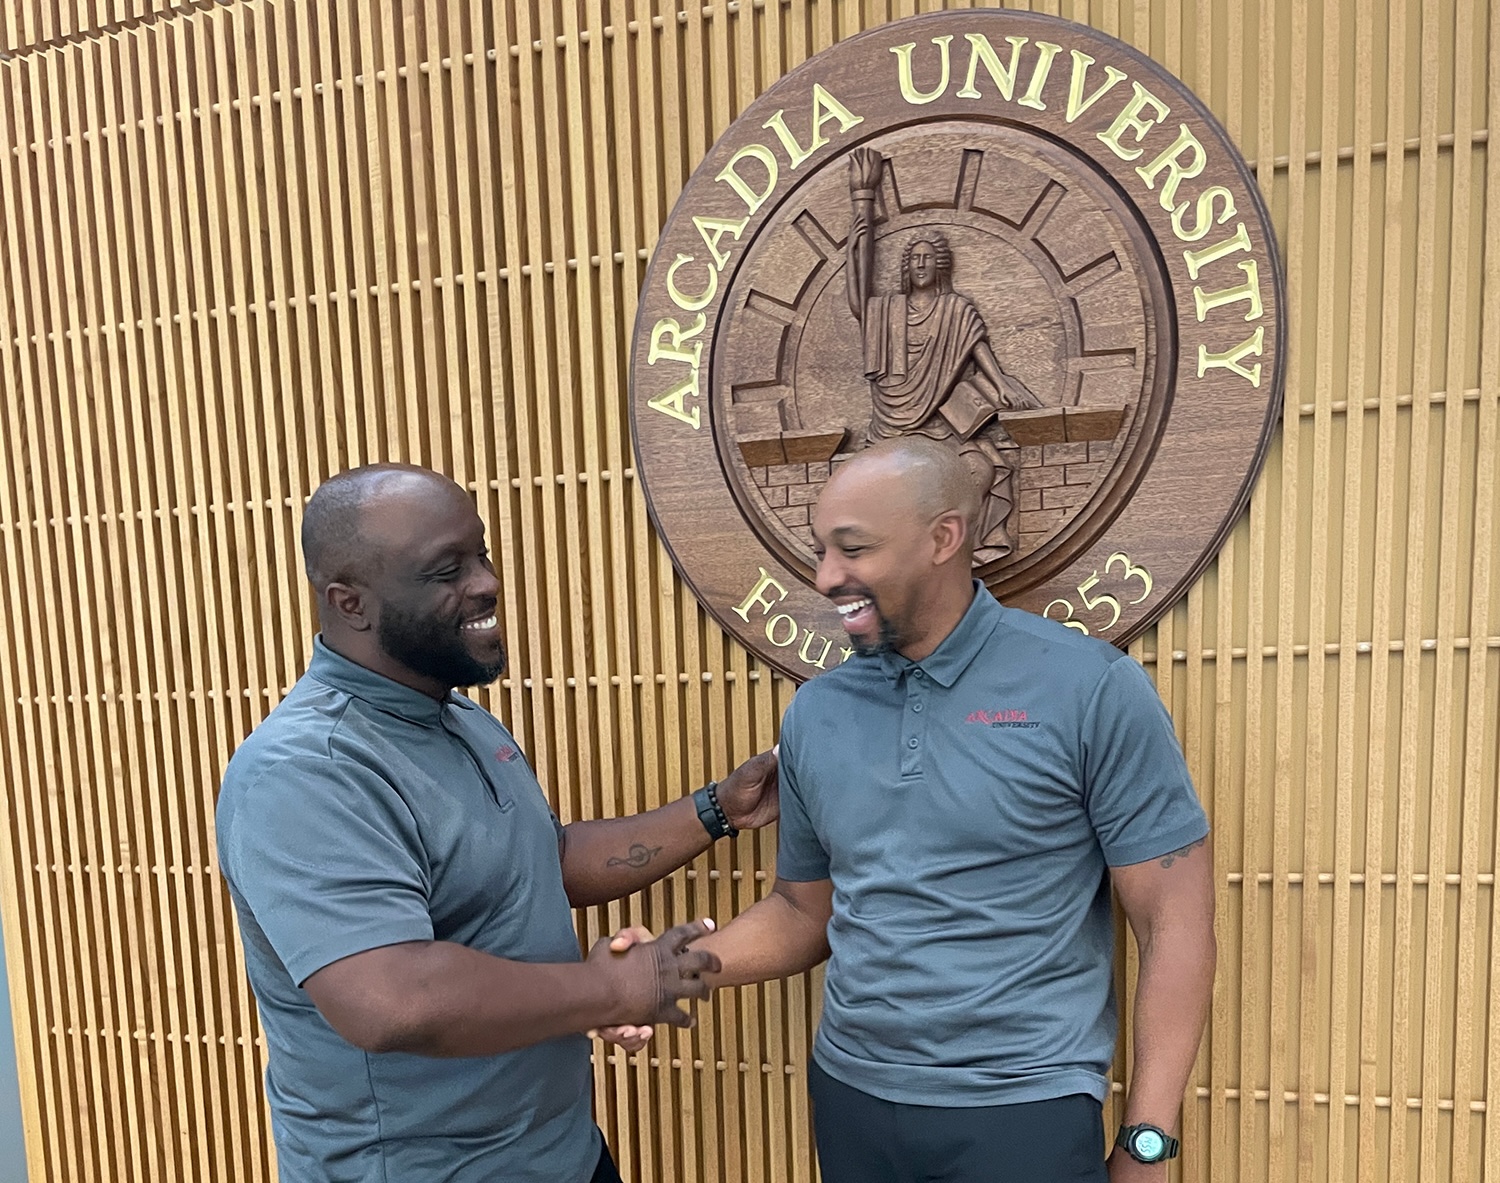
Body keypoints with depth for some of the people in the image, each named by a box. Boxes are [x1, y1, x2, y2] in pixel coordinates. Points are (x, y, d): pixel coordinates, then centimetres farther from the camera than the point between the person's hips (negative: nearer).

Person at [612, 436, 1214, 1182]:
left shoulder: (1089, 687, -14)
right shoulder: (813, 713, 0)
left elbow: (1175, 922, -9)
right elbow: (802, 912, 8)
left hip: (1024, 1110, -4)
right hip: (848, 1099, 4)